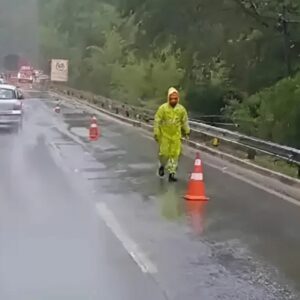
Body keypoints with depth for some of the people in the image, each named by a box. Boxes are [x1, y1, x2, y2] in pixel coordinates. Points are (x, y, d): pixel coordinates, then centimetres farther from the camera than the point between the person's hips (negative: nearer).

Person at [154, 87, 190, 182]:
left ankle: (172, 173, 5)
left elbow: (185, 121, 12)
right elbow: (157, 121, -6)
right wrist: (156, 133, -6)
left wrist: (187, 131, 15)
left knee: (175, 154, -2)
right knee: (164, 153, 3)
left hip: (176, 135, 2)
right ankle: (162, 166, 35)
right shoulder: (162, 108, -10)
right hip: (164, 135, -2)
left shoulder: (181, 109, -2)